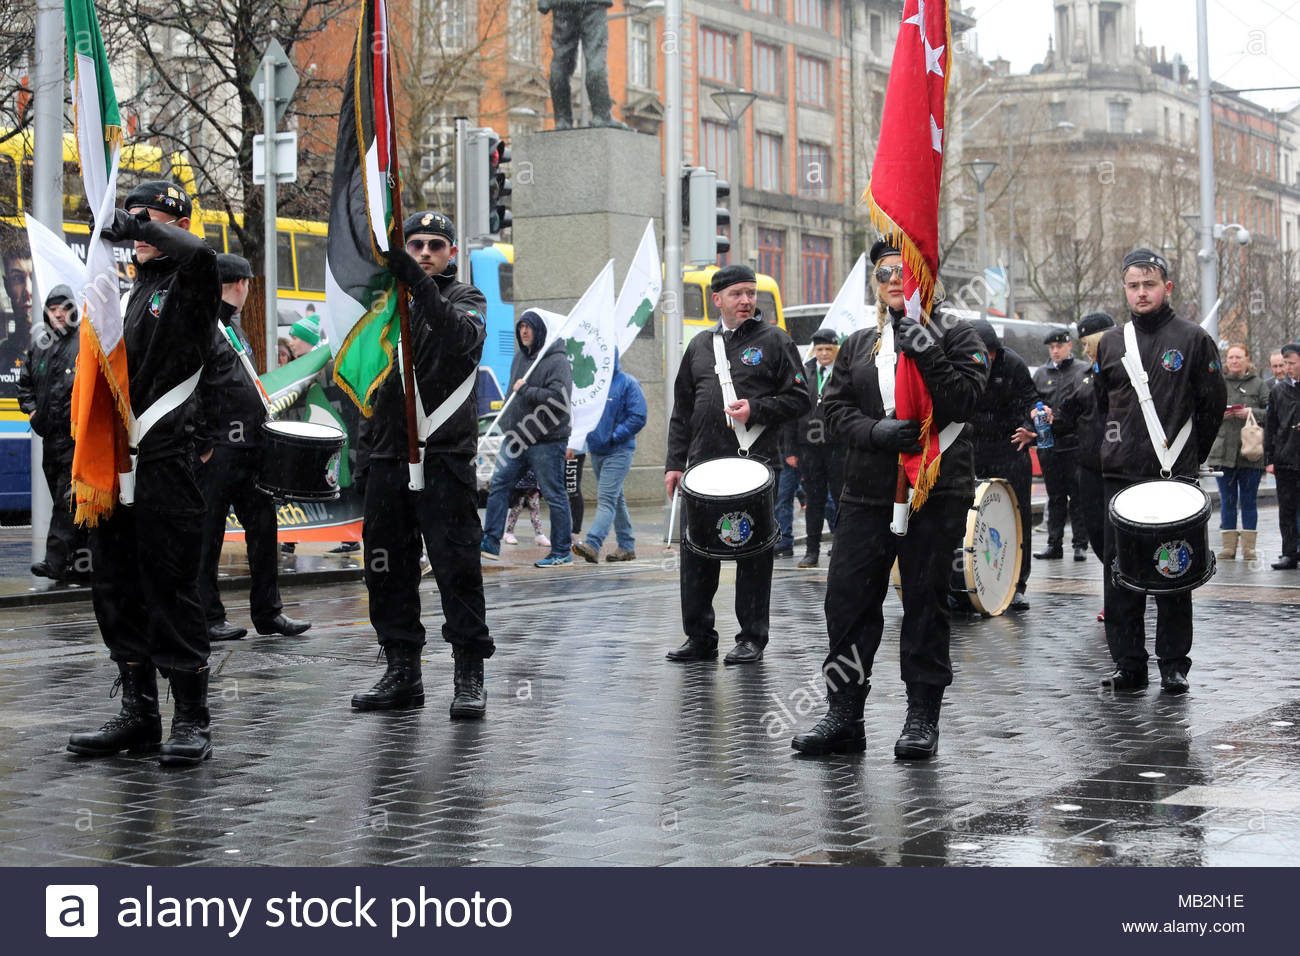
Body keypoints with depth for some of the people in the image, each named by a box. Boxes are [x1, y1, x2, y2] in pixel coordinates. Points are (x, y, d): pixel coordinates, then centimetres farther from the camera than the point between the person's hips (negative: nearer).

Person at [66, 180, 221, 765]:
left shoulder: (188, 284, -3)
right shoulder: (135, 291, 19)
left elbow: (199, 252, -30)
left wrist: (142, 225, -17)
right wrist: (93, 454, 17)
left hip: (165, 459, -8)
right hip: (116, 460, 8)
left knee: (170, 592, -6)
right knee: (117, 591, 9)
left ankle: (192, 719, 2)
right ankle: (138, 714, 18)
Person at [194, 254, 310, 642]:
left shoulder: (233, 325, 20)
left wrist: (262, 422, 17)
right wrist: (201, 444, -18)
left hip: (249, 447, 9)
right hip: (217, 450, -9)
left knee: (262, 526, 9)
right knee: (208, 534, -1)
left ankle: (267, 612, 15)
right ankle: (208, 618, 4)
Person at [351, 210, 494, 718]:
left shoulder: (466, 298, 4)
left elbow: (462, 337, -20)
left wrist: (419, 283, -29)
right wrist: (366, 444, 14)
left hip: (445, 455, -5)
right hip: (388, 453, 5)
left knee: (457, 566, -7)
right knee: (387, 568, 7)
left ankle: (469, 675, -2)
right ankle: (401, 672, 16)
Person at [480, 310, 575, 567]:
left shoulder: (557, 361, -11)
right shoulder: (520, 358, 14)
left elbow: (559, 398, -24)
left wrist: (525, 390, -19)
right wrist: (508, 424, 19)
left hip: (547, 441, -8)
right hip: (516, 438, 8)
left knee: (554, 495, -1)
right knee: (498, 485, 2)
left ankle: (562, 552, 7)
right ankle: (490, 543, 5)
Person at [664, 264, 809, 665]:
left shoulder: (774, 341, 3)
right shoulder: (700, 345, 16)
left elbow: (798, 398, -1)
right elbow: (682, 410, 17)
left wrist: (756, 410, -15)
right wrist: (675, 462, 11)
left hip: (755, 463, -4)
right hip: (704, 464, 4)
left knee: (753, 553, 0)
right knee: (696, 553, 5)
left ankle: (752, 638, 8)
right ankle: (700, 638, 14)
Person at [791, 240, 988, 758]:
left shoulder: (954, 334, 2)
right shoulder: (858, 345, 14)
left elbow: (964, 400, -9)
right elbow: (835, 407, 8)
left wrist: (929, 357, -20)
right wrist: (875, 432, -10)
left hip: (936, 492, -4)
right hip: (867, 491, 4)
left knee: (925, 600, 2)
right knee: (847, 598, 1)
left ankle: (922, 719, 12)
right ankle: (844, 716, 9)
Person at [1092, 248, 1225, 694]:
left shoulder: (1193, 339, 0)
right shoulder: (1110, 343, 11)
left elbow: (1213, 406, 2)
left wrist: (1189, 457, 2)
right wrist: (1114, 450, 12)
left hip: (1174, 474, -3)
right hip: (1120, 474, 3)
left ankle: (1174, 664, 9)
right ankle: (1128, 664, 9)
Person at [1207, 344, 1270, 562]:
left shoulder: (1259, 385, 5)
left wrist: (1252, 413, -16)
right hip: (1223, 452, 2)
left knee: (1248, 501, 2)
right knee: (1227, 501, 4)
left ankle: (1248, 546, 7)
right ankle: (1228, 546, 8)